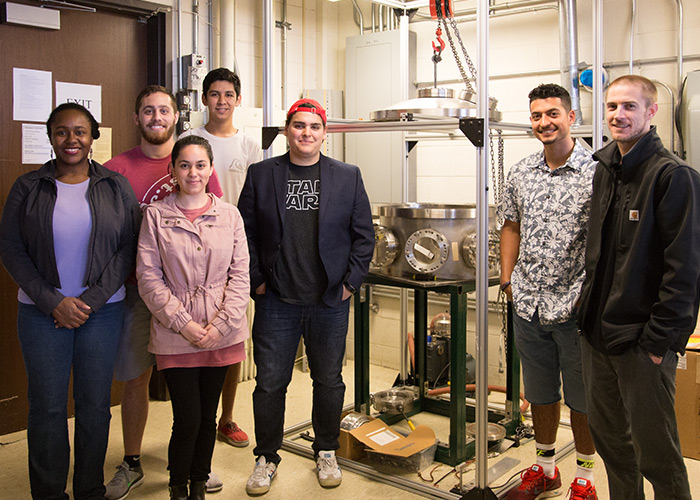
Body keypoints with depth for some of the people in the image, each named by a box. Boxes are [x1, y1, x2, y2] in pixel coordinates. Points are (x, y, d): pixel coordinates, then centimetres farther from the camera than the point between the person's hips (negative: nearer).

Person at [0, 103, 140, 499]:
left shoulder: (116, 187, 2)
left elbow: (128, 247, -2)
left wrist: (92, 300, -10)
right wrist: (53, 301, -9)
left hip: (103, 310, 0)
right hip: (42, 313, 0)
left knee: (95, 404, 8)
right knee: (47, 406, 6)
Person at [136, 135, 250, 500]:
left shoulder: (229, 214, 3)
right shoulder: (155, 215, -1)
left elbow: (240, 274, 1)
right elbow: (148, 277, -4)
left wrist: (220, 325, -8)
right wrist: (184, 323, -10)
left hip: (222, 334, 2)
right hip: (175, 336, -2)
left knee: (208, 416, 13)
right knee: (187, 421, -1)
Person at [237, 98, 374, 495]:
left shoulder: (348, 177, 5)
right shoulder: (261, 175, 4)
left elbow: (364, 235, 5)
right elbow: (245, 232, 4)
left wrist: (350, 282, -2)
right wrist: (256, 280, -3)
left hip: (331, 302, 1)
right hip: (276, 301, 0)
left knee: (329, 381, 12)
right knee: (270, 383, 5)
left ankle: (326, 454, 32)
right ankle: (267, 458, 25)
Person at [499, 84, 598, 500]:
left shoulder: (595, 172, -9)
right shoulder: (521, 172, 6)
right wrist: (508, 278, 9)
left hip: (576, 308, -5)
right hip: (528, 305, 5)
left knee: (583, 398, 9)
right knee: (540, 393, 18)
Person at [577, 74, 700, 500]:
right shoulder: (604, 169, 10)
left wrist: (660, 340, -17)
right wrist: (591, 310, 12)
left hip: (643, 340, -7)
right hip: (598, 332, 7)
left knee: (655, 450, 4)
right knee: (608, 436, 19)